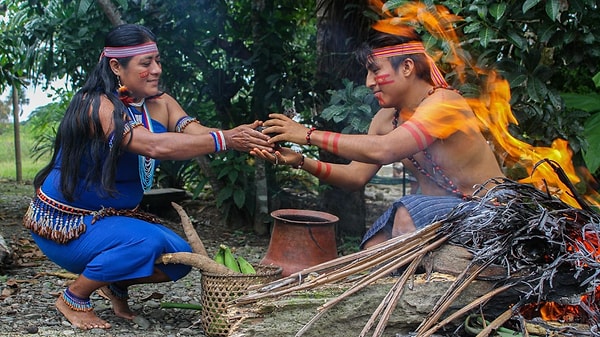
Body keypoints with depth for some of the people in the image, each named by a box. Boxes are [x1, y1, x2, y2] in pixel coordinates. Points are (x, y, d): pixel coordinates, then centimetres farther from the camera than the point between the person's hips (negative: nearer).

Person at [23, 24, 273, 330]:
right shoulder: (95, 105, -26)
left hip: (111, 217, 7)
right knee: (144, 243, -30)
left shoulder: (159, 104, -3)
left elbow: (198, 133, -21)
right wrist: (225, 140, -42)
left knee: (180, 257, -7)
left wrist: (243, 138, -41)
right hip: (64, 222, -7)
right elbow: (156, 146, -40)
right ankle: (73, 299, -6)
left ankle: (117, 284, 21)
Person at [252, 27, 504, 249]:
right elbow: (356, 175, 0)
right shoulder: (387, 118, 4)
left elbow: (383, 150, -36)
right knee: (373, 250, -12)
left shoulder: (443, 102, -22)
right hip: (438, 211, 7)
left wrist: (310, 135, -29)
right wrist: (301, 161, -15)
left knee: (408, 212, -30)